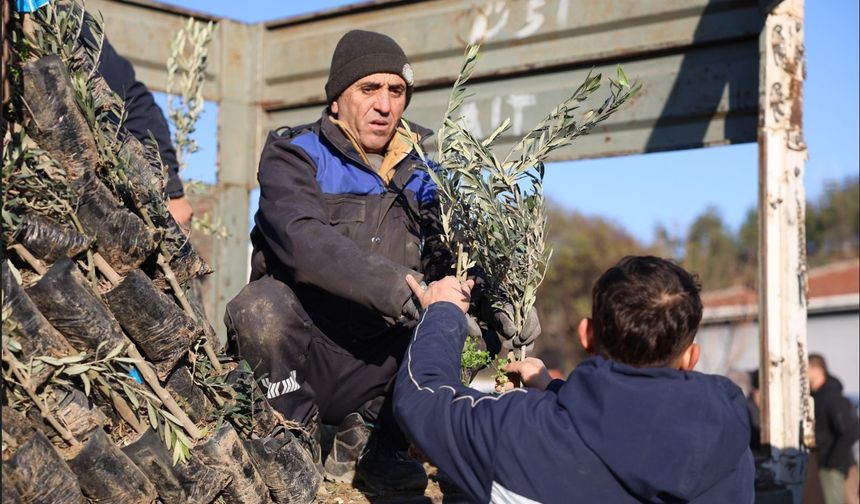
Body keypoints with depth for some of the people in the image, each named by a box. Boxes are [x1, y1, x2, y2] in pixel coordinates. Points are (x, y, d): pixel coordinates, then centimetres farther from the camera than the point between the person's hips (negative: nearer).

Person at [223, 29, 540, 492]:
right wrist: (404, 291, -37)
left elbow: (455, 250, 4)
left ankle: (370, 438, 2)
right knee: (264, 303, -32)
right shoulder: (294, 155, -6)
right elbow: (305, 242, -25)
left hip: (377, 368, 4)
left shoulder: (423, 167, 9)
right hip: (296, 363, -4)